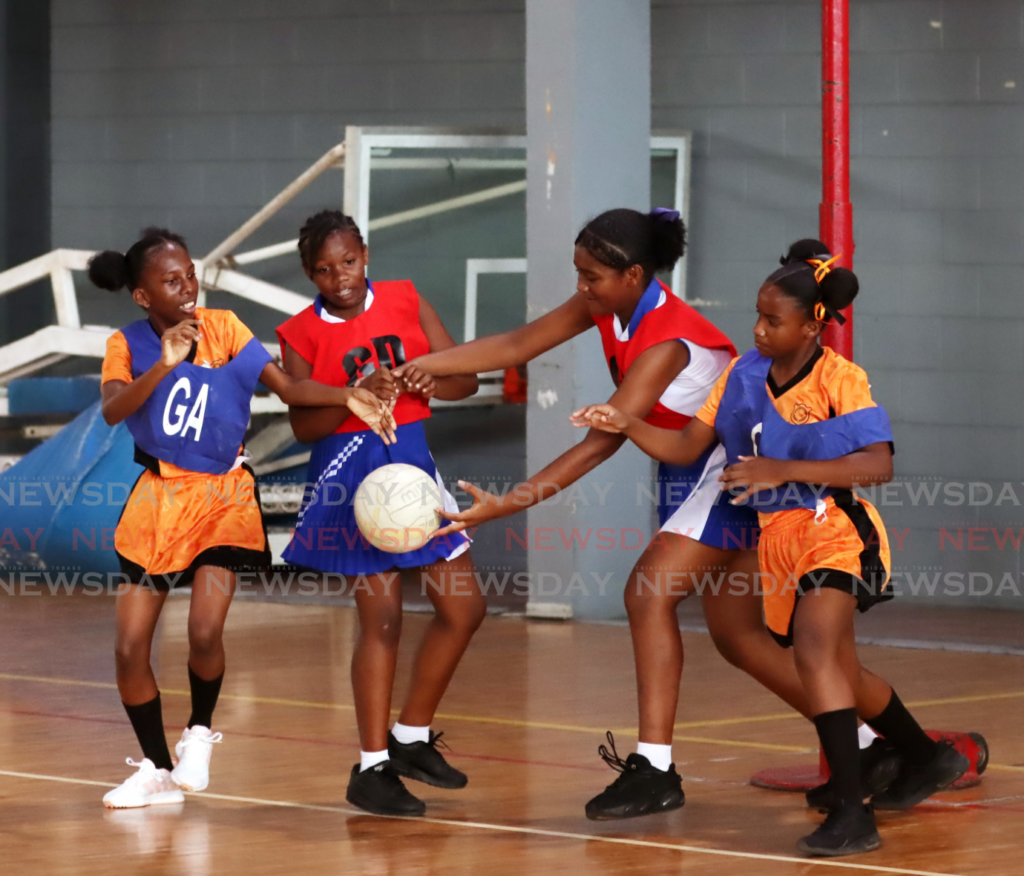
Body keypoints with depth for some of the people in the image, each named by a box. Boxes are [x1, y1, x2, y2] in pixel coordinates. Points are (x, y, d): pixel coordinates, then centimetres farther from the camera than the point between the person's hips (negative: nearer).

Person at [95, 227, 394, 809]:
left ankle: (200, 733, 12)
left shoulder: (222, 328, -6)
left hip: (222, 493, -1)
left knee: (205, 631, -18)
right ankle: (157, 770, 18)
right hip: (158, 494, 1)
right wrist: (163, 365, -38)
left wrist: (348, 397, -28)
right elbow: (112, 410, -24)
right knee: (131, 646, -1)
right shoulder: (128, 345, -5)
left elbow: (288, 388, -12)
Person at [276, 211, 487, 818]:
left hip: (413, 461, 5)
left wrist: (430, 380, -18)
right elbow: (304, 426, -10)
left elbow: (467, 381, 3)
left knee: (465, 608, 5)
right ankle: (373, 766, -3)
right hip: (352, 468, -5)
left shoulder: (405, 301, 4)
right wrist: (357, 395, -26)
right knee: (382, 619, -10)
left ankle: (412, 737, 21)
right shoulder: (301, 334, -5)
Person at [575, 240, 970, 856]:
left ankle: (850, 813, -29)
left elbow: (880, 464, -26)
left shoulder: (841, 380, -15)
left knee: (814, 649, -29)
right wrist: (628, 425, -14)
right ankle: (930, 759, 47)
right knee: (840, 673, 21)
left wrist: (783, 469, -32)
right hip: (779, 541, 7)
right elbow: (687, 447, 3)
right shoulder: (742, 375, 2)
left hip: (836, 533, -7)